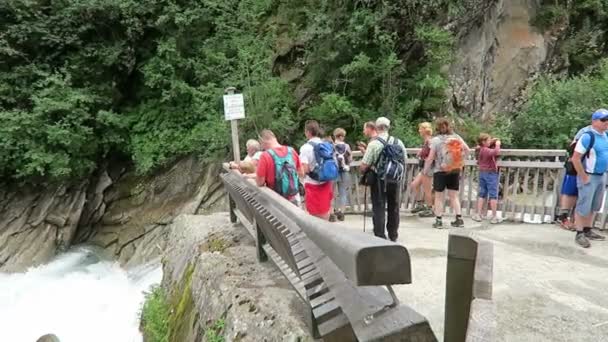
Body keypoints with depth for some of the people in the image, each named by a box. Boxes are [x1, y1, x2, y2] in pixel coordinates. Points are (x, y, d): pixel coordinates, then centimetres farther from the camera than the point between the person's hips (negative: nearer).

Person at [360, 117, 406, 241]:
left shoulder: (374, 143, -15)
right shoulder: (398, 142, -2)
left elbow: (364, 166, -16)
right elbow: (404, 162, 6)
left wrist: (362, 172, 5)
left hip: (379, 180, -4)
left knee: (379, 209, 4)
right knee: (394, 207, 18)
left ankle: (380, 237, 5)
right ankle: (393, 235, 32)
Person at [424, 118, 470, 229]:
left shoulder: (436, 140, -12)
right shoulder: (456, 137, 1)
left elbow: (430, 158, -12)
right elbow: (467, 150, 9)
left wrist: (425, 170, -2)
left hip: (440, 171, -4)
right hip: (455, 171, 4)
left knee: (439, 196, 6)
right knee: (454, 196, 14)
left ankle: (438, 221, 7)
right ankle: (459, 219, 13)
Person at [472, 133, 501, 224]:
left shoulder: (480, 149, 4)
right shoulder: (486, 150, -21)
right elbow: (496, 152, -38)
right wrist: (497, 145, -18)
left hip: (482, 173, 8)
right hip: (491, 173, -8)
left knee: (482, 194, 13)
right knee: (493, 195, 0)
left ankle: (479, 214, 15)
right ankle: (494, 217, 3)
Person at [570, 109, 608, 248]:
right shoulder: (587, 137, -18)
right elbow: (575, 159, -20)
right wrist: (584, 177, -17)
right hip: (589, 177, -8)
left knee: (593, 207, 16)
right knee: (583, 207, -2)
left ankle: (588, 231, 28)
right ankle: (579, 235, 6)